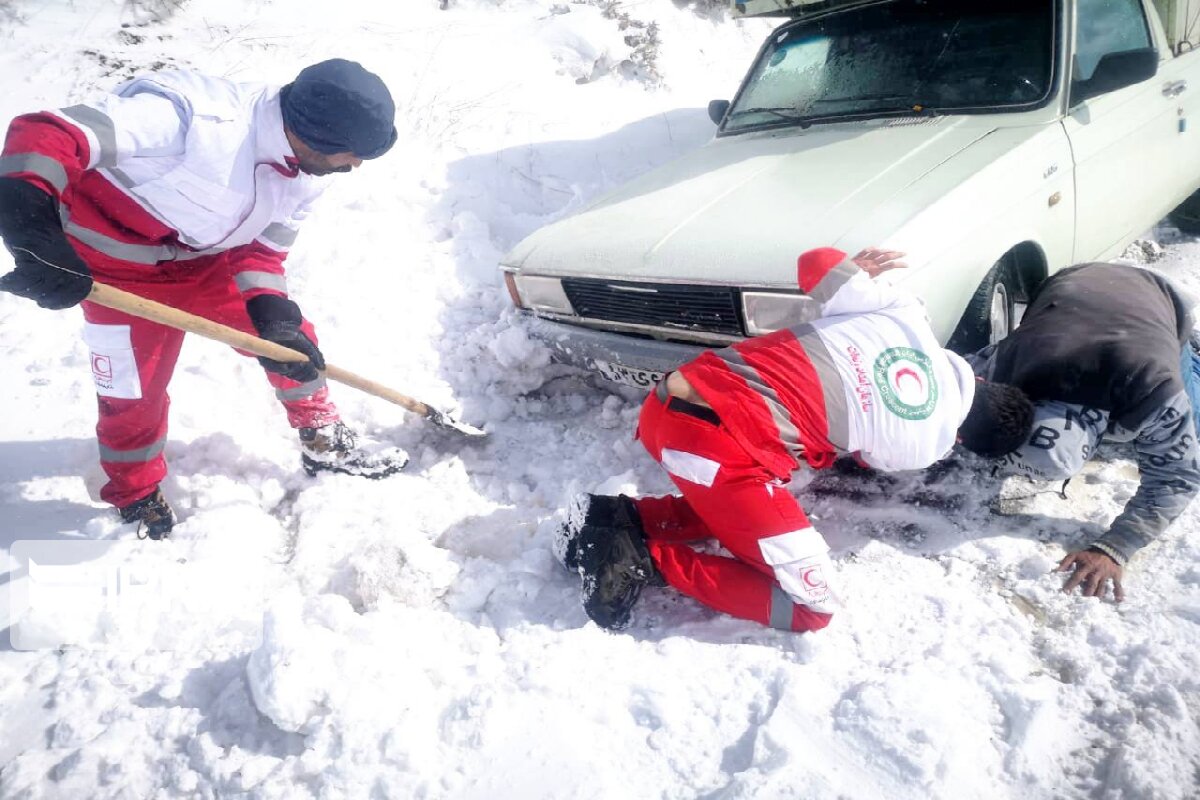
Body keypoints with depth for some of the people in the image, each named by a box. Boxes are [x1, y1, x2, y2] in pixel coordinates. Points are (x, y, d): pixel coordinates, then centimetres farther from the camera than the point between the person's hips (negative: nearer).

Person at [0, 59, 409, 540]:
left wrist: (274, 317, -18)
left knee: (292, 336, 5)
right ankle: (137, 499, 33)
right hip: (119, 270, -5)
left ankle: (324, 442, 28)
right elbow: (46, 134, -40)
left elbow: (262, 250, -1)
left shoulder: (302, 179, -12)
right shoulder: (193, 114, -37)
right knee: (134, 395, 4)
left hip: (207, 261, 6)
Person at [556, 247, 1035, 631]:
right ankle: (647, 560, -1)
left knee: (736, 508, 34)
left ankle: (624, 518, 15)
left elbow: (814, 264, 11)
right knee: (812, 606, 6)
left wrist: (855, 271, 32)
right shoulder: (926, 448, 5)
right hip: (725, 442, -7)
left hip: (679, 394, 7)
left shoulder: (906, 312, 12)